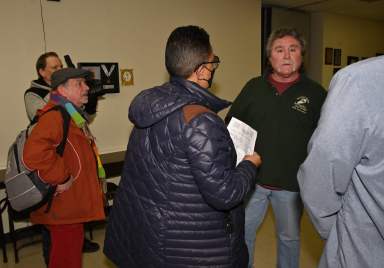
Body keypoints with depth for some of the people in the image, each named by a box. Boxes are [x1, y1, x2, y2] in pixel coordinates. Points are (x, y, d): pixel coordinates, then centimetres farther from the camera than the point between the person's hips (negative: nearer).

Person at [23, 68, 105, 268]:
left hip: (72, 205, 10)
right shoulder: (54, 116, -22)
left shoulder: (71, 115, 13)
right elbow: (34, 154, -38)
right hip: (63, 208, -10)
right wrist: (61, 179, -27)